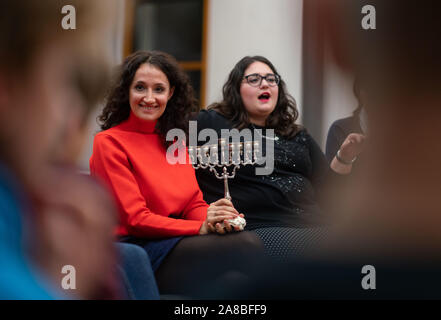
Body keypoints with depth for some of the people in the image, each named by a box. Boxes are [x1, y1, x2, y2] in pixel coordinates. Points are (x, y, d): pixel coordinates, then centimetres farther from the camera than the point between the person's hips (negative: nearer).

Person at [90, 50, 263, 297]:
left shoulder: (173, 141, 19)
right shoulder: (109, 142, -4)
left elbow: (194, 203, 13)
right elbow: (135, 219, -11)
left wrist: (215, 220, -11)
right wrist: (201, 228, -18)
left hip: (180, 243, 6)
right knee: (247, 245, -25)